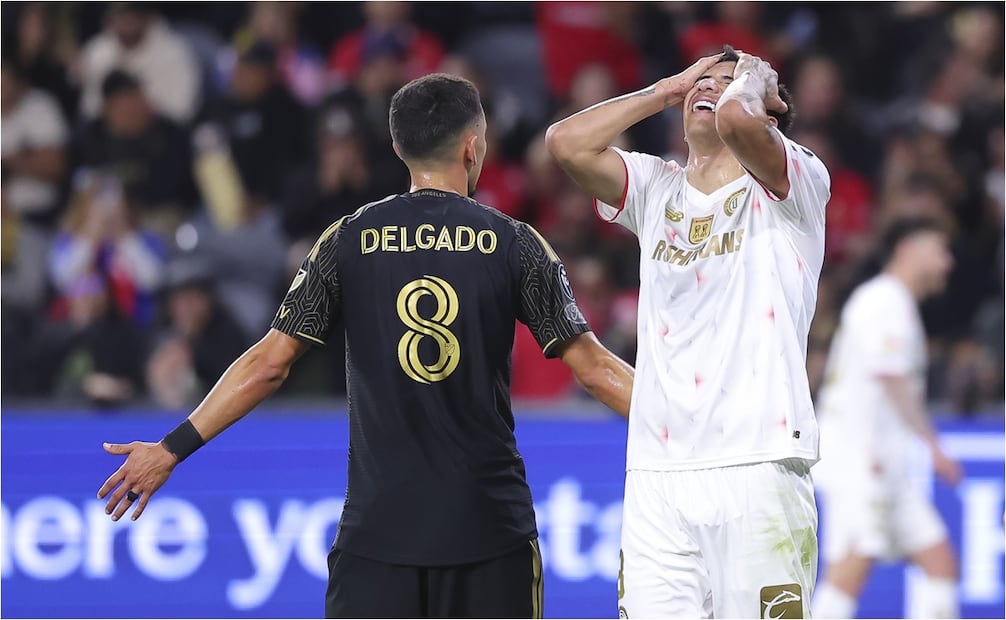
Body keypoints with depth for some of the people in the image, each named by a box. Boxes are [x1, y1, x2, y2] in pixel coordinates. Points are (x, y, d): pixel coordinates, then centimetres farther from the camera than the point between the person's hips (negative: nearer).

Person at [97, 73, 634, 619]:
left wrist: (172, 449, 7)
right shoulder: (515, 243, -1)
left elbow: (269, 364, 0)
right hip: (489, 526, -1)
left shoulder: (348, 240, 1)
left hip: (378, 525, 1)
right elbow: (593, 368, -1)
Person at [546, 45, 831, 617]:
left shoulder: (788, 188, 3)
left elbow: (735, 119, -18)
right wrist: (666, 91, 13)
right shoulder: (656, 189, 19)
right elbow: (567, 142, 4)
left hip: (757, 465, -5)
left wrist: (753, 82, 5)